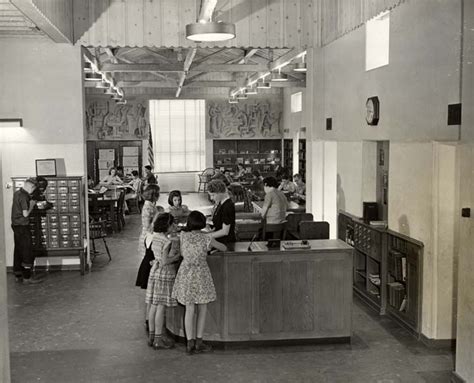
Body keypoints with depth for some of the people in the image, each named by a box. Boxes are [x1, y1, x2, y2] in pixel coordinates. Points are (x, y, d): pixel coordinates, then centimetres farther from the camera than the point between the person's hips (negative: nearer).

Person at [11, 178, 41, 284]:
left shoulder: (17, 193, 10)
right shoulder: (24, 196, -17)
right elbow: (25, 214, -20)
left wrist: (30, 202, 12)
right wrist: (32, 205, -6)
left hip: (16, 226, 9)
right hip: (22, 227, -9)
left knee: (18, 251, 13)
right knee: (27, 252, -4)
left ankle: (18, 276, 19)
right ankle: (27, 278, -2)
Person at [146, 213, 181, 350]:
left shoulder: (155, 237, 5)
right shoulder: (168, 242, -20)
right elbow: (165, 261, -23)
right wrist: (180, 255, -13)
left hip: (155, 272, 8)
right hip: (165, 275, -8)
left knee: (154, 306, 12)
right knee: (161, 307, -2)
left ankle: (152, 336, 20)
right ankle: (158, 340, 4)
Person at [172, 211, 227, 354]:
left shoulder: (183, 236, -5)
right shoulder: (206, 238, -10)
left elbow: (182, 253, 9)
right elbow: (224, 248, 4)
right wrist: (215, 247, 25)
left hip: (185, 273, 2)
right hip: (201, 274, -2)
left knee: (189, 309, 10)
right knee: (202, 309, 12)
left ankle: (190, 343, 10)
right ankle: (199, 342, 14)